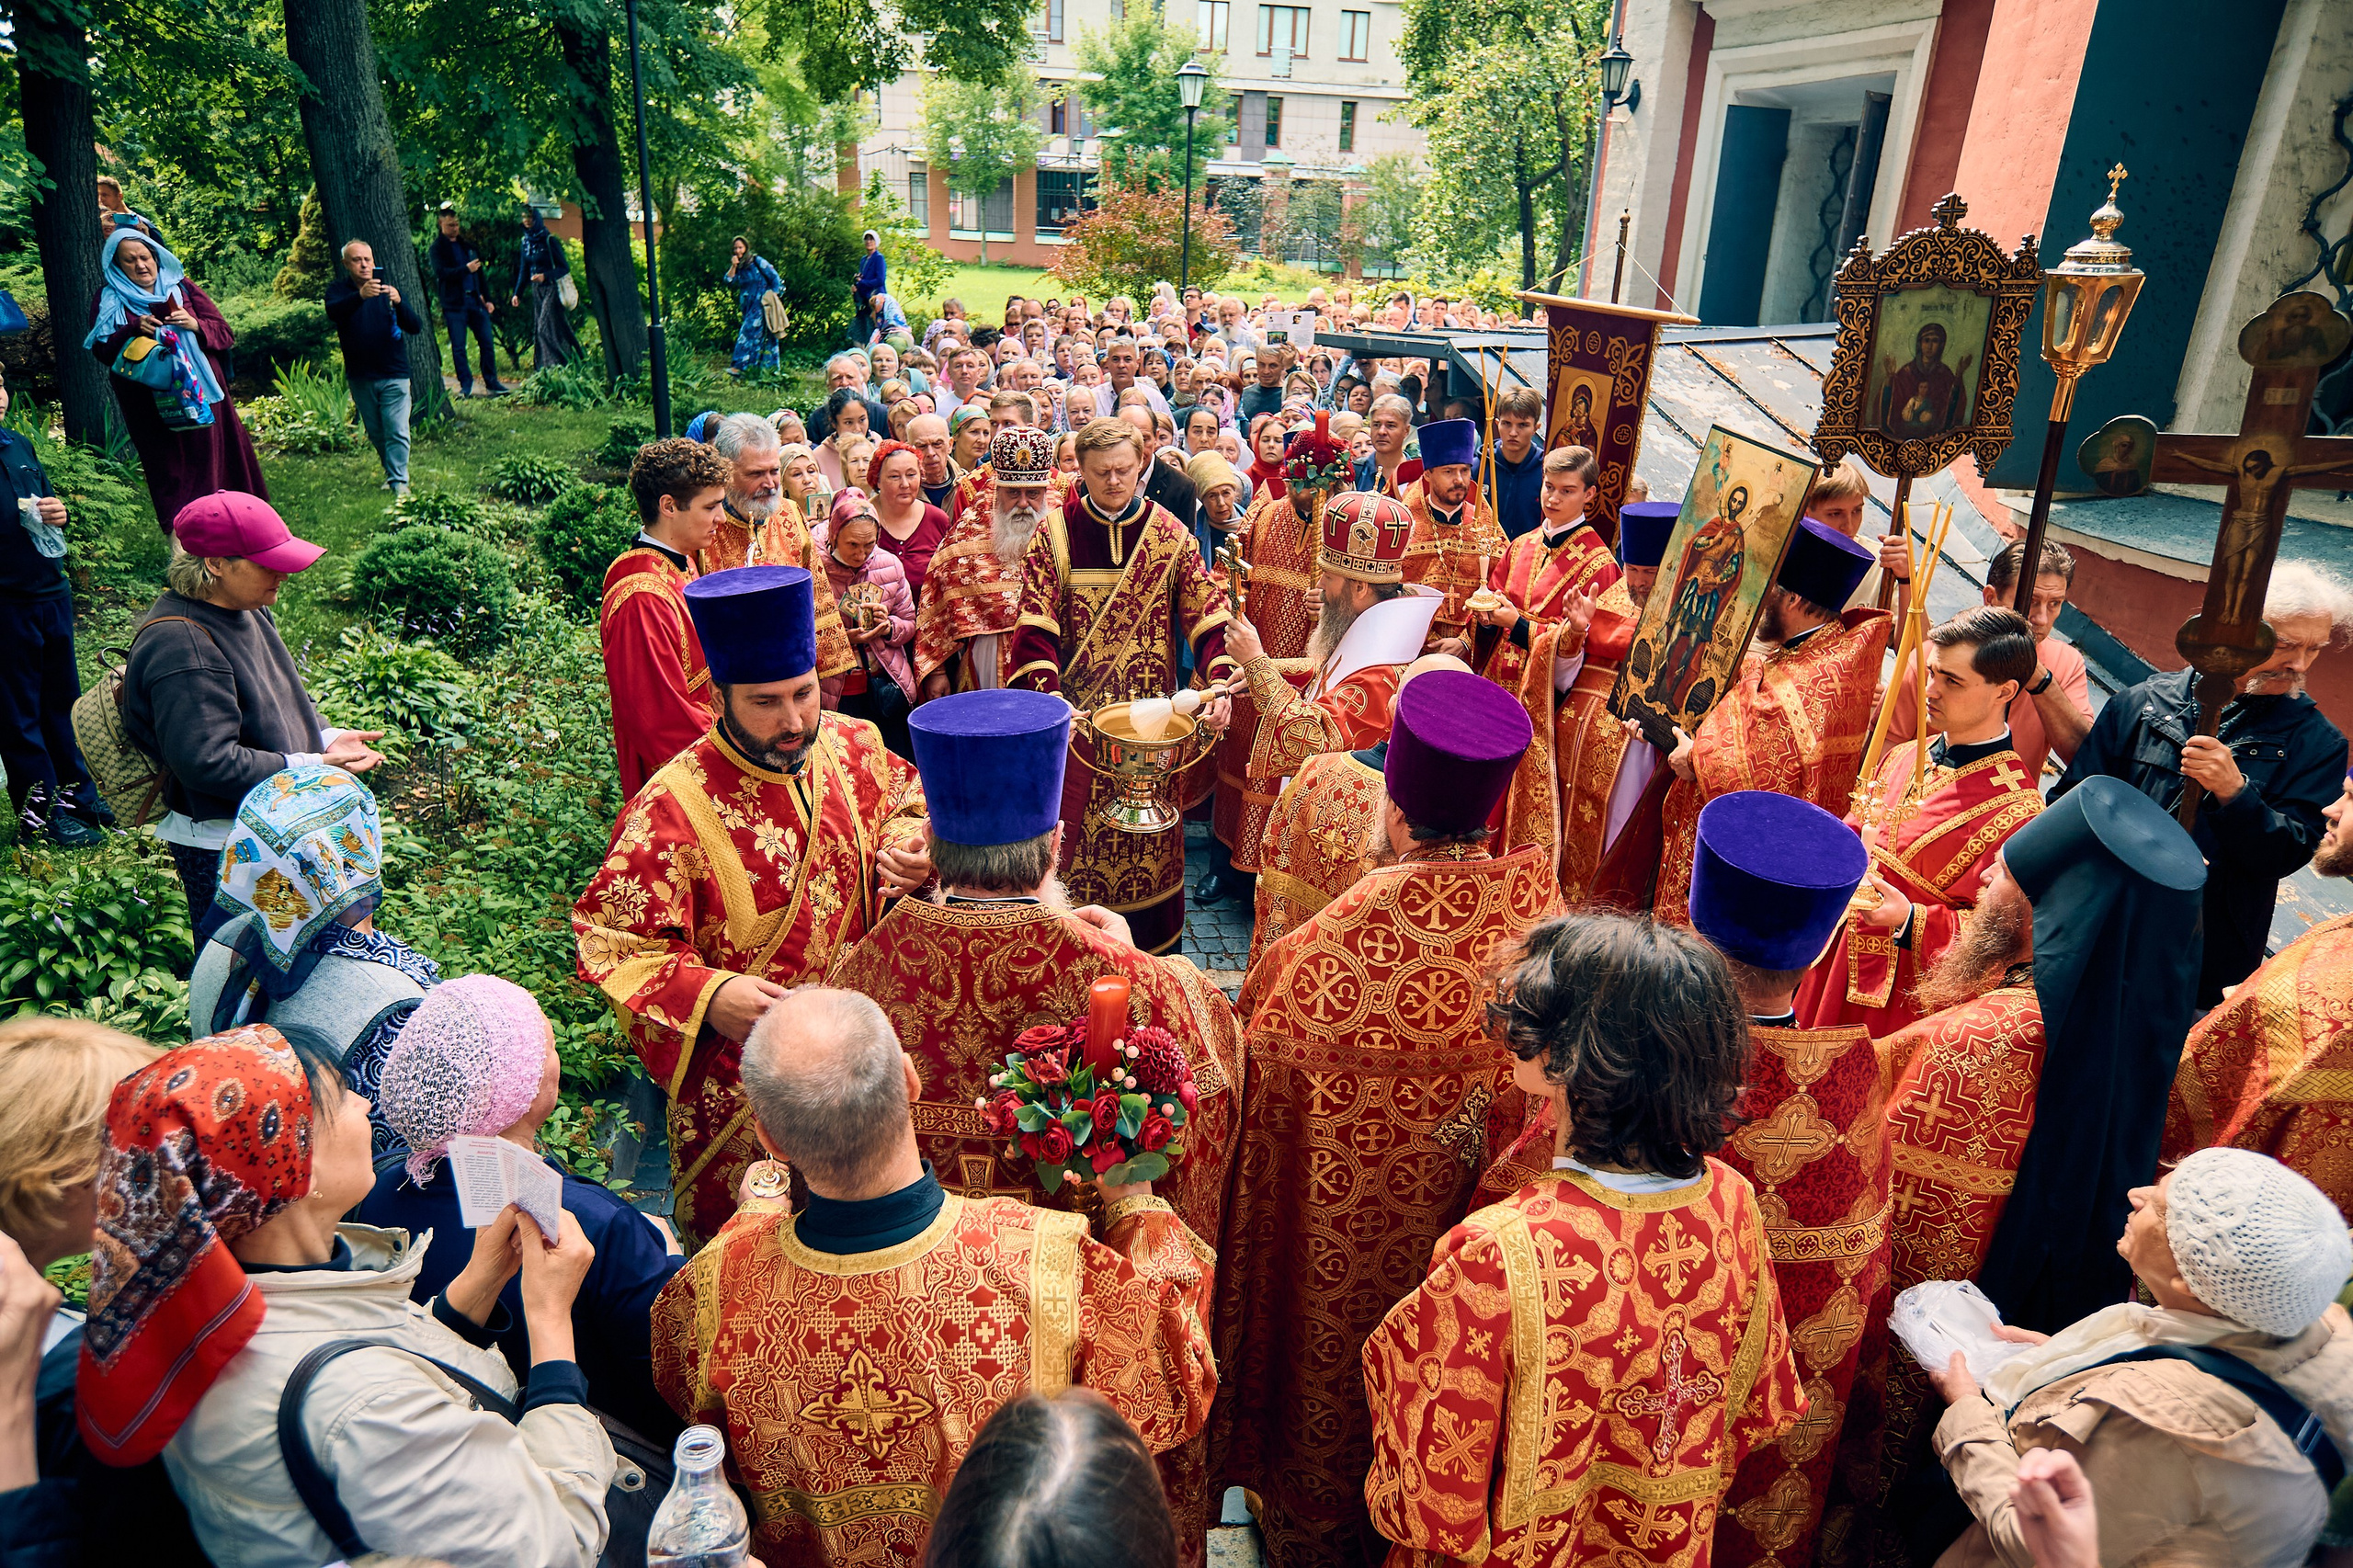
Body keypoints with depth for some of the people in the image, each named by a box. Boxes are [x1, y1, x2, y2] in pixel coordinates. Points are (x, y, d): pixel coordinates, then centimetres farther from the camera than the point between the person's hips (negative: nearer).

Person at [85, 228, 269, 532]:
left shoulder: (181, 288, 13)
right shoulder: (109, 300, 10)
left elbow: (225, 332, 7)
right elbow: (102, 350, 1)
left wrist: (196, 325, -13)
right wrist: (133, 331, -15)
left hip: (200, 395, 1)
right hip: (154, 407, -1)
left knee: (211, 459, -2)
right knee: (170, 468, -5)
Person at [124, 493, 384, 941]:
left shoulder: (247, 610, 3)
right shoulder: (181, 647, -27)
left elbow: (282, 699, 16)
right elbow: (207, 761, -29)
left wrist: (325, 737, -2)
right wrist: (307, 768, -25)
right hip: (220, 849, -9)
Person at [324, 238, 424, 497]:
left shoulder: (388, 289, 5)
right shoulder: (339, 290, 1)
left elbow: (417, 327, -7)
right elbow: (333, 312, -24)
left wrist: (399, 303, -28)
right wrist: (360, 295, -43)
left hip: (394, 376, -1)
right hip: (360, 378, 1)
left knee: (397, 431, -10)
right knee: (375, 433, 12)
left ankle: (399, 480, -10)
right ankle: (392, 472, 27)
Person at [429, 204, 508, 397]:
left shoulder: (466, 244, 18)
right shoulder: (438, 247, 1)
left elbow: (479, 273, 20)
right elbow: (441, 273, -13)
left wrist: (488, 299, 13)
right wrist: (466, 269, -21)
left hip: (475, 299, 5)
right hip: (454, 303, -4)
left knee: (487, 343, 1)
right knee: (458, 347, -1)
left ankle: (492, 383, 8)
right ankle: (465, 386, 5)